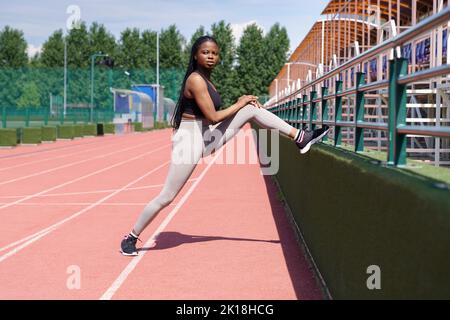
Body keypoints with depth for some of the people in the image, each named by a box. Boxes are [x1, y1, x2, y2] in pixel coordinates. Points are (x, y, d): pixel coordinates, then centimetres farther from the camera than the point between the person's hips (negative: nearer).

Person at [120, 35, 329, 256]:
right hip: (190, 140, -9)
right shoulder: (196, 80, -17)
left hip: (207, 136, 9)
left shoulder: (205, 80, 12)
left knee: (252, 109, 0)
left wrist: (244, 103, 3)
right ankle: (131, 237, 9)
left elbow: (211, 115, 12)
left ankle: (300, 138, -1)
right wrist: (239, 104, -7)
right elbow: (213, 117, -21)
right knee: (167, 197, -7)